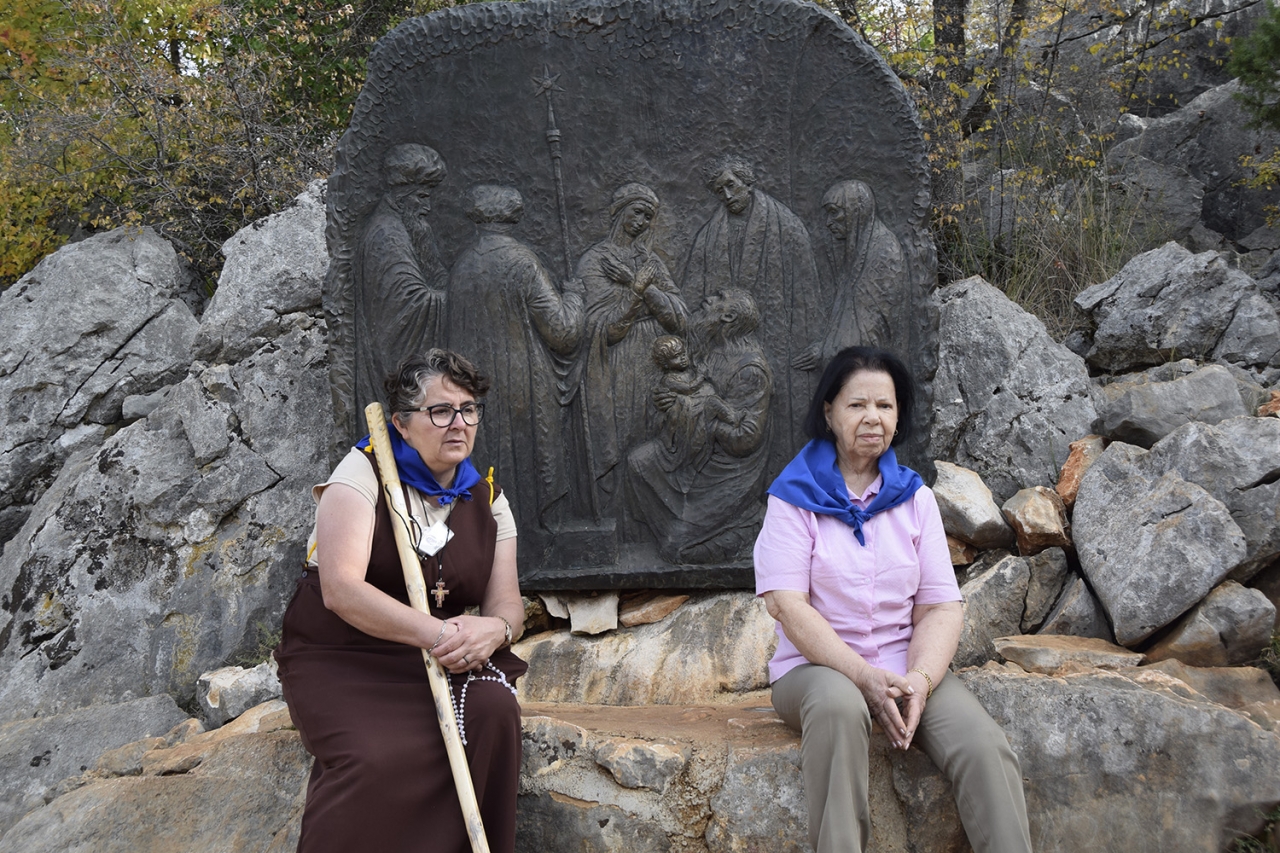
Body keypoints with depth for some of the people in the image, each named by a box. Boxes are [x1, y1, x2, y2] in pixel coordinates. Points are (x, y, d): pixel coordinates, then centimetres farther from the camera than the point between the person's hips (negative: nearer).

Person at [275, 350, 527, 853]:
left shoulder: (488, 500, 8)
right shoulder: (363, 472, -7)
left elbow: (508, 607, 4)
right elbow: (341, 588, -20)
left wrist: (494, 630, -22)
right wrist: (436, 633, -31)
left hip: (439, 661, 4)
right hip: (338, 658, -4)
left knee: (493, 710, -27)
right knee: (378, 759, -32)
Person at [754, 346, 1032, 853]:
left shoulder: (914, 497, 10)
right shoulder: (795, 497, 0)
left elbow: (940, 606, 4)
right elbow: (787, 603, -11)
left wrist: (920, 679, -17)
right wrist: (866, 677, -22)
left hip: (906, 667, 3)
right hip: (817, 665, -3)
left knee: (985, 747, -26)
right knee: (839, 706, -39)